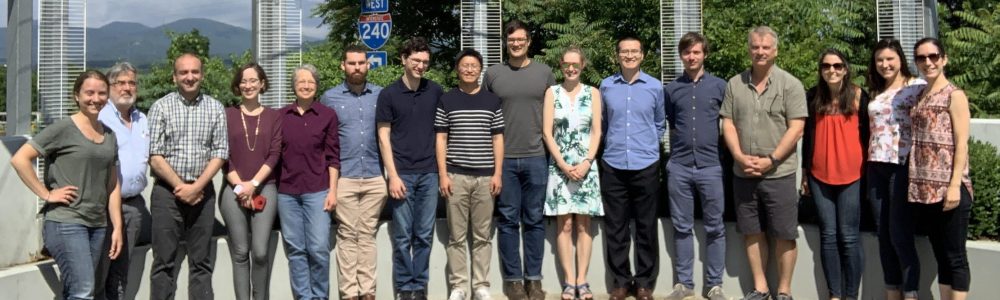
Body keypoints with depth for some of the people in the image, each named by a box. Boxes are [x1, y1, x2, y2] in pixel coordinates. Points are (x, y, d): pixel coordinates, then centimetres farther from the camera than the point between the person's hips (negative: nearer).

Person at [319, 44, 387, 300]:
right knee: (347, 236, 3)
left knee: (368, 235, 7)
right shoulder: (329, 98, 3)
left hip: (375, 177, 1)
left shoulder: (381, 95, 5)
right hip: (344, 178, -1)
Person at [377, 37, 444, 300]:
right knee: (402, 235, 2)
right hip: (402, 173, -2)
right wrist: (393, 175, -9)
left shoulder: (436, 91, 6)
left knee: (424, 235, 7)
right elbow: (384, 137, -2)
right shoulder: (388, 94, -1)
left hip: (429, 173, 2)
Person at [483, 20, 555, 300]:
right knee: (508, 220, 4)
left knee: (534, 220, 7)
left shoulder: (544, 72, 6)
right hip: (503, 158, -1)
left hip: (537, 158, 1)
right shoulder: (492, 73, 4)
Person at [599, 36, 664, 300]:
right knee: (615, 228, 5)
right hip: (613, 165, 1)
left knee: (646, 227, 5)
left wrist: (647, 145, 12)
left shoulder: (655, 87, 3)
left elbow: (660, 124, 14)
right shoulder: (606, 86, 4)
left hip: (646, 165, -1)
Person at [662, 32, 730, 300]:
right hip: (679, 167, 1)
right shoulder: (671, 89, 7)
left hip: (711, 166, -1)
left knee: (714, 228, 4)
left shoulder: (720, 86, 3)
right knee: (682, 227, 7)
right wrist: (676, 152, 11)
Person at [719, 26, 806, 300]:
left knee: (784, 235, 2)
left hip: (779, 173, -3)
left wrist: (771, 160, -15)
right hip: (743, 173, 4)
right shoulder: (734, 84, 8)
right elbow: (728, 124, 6)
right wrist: (740, 157, -8)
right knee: (752, 232, 10)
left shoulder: (790, 84, -3)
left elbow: (796, 129, -8)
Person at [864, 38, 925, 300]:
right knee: (884, 234, 9)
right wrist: (867, 163, 11)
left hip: (904, 165, -6)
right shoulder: (876, 93, 17)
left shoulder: (918, 86, -2)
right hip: (876, 166, 6)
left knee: (900, 234, -6)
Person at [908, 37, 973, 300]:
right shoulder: (920, 98, 15)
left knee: (955, 257, -2)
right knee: (940, 256, 12)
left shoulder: (954, 95, -3)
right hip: (924, 190, 7)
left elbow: (962, 144, -10)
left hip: (948, 189, -6)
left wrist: (955, 186, -17)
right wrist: (916, 185, 9)